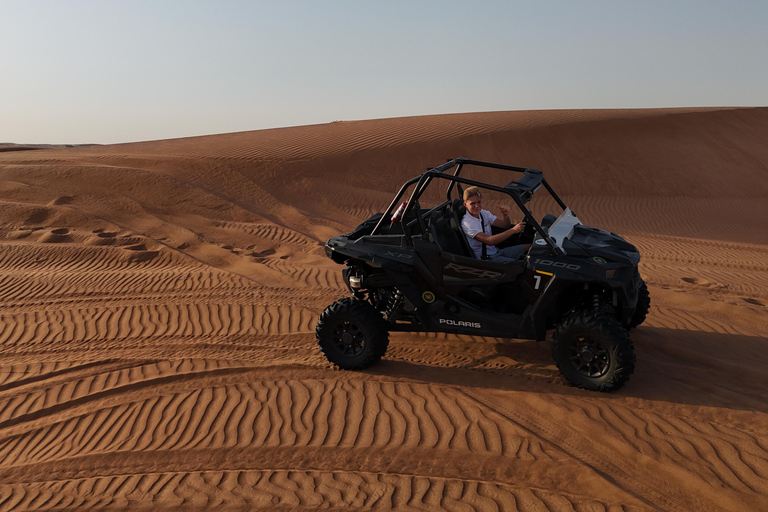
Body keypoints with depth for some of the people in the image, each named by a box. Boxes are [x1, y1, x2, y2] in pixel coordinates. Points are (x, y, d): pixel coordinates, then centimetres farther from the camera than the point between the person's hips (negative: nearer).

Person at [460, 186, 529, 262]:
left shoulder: (484, 213, 8)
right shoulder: (466, 223, -18)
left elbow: (505, 225, 9)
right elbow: (489, 241, -28)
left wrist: (505, 214, -14)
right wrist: (513, 230, -30)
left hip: (495, 251, 8)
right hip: (484, 259, -8)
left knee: (529, 247, -3)